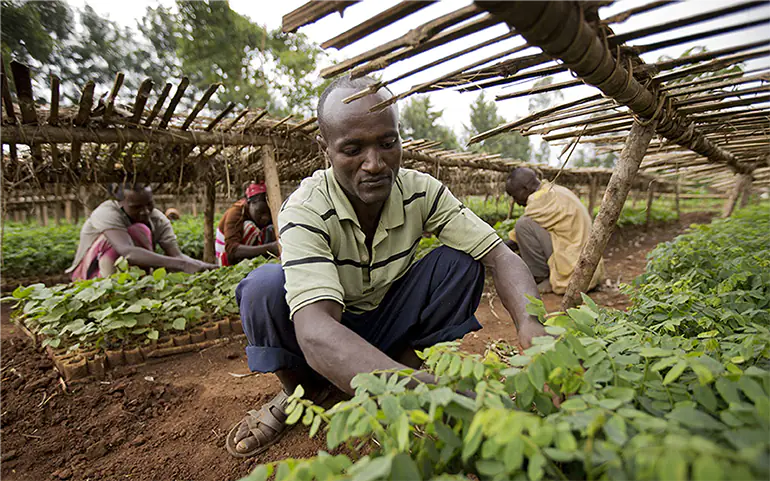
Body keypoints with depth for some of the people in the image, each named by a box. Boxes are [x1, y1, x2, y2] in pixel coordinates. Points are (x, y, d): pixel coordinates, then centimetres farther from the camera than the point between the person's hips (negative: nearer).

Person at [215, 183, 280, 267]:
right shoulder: (236, 213, -26)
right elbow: (232, 249, -40)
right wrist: (269, 247, -54)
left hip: (250, 259, 5)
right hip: (229, 261, -4)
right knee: (249, 227, -29)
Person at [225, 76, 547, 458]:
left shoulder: (421, 192, -16)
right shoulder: (305, 210, -28)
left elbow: (500, 255, -19)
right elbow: (316, 333, -43)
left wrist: (530, 323, -41)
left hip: (389, 326, 3)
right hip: (327, 334, -2)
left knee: (462, 261, -19)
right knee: (264, 287, -32)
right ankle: (299, 391, -2)